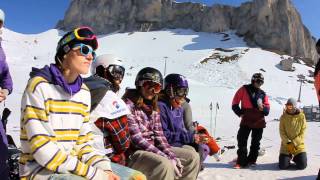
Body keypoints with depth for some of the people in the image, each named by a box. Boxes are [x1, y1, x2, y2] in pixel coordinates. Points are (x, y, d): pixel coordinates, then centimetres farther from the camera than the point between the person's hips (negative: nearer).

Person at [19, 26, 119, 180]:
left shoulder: (84, 92, 6)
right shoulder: (39, 86, -14)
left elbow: (82, 142, 7)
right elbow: (41, 148, -19)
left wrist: (103, 168, -11)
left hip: (72, 165, 6)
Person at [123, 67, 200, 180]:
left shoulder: (153, 107, 11)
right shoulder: (128, 104, -14)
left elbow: (159, 136, 8)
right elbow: (137, 139, -20)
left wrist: (172, 156, -9)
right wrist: (167, 158, -22)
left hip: (153, 149, 8)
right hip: (134, 153, -8)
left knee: (192, 156, 5)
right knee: (164, 165, -35)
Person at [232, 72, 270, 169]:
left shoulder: (263, 94, 10)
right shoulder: (244, 89, 0)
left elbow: (267, 109, 9)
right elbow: (235, 103, 2)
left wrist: (263, 108, -13)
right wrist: (240, 113, -7)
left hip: (259, 122, 3)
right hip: (246, 121, -3)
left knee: (256, 143, 10)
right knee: (242, 141, -6)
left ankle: (252, 160, 23)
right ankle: (241, 161, 2)